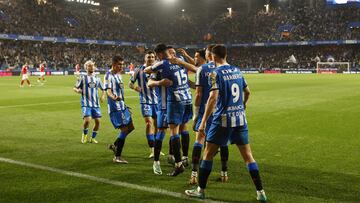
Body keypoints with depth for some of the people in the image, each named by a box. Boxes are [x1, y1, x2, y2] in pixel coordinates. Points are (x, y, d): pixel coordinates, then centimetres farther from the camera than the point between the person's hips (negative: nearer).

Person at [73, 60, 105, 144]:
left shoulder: (97, 78, 13)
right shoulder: (82, 78, 2)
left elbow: (103, 89, 22)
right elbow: (75, 88, 5)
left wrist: (103, 96, 3)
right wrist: (77, 90, -18)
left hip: (96, 104, 4)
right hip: (86, 104, -4)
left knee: (97, 121, 0)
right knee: (87, 120, -19)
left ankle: (93, 138, 21)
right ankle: (84, 134, 11)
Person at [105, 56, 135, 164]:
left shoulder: (118, 75, 16)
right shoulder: (109, 76, -12)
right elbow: (108, 90, -24)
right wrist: (114, 97, -46)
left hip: (122, 106, 10)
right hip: (115, 107, -10)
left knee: (130, 127, 14)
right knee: (124, 129, -12)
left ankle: (114, 145, 30)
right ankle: (117, 157, -5)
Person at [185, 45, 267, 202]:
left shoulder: (216, 73, -10)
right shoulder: (237, 70, 9)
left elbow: (213, 98, -19)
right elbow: (247, 92, 20)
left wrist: (203, 122, -18)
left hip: (223, 119, -5)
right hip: (240, 118, 6)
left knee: (208, 154, 7)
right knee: (248, 155, 9)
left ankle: (201, 190, 15)